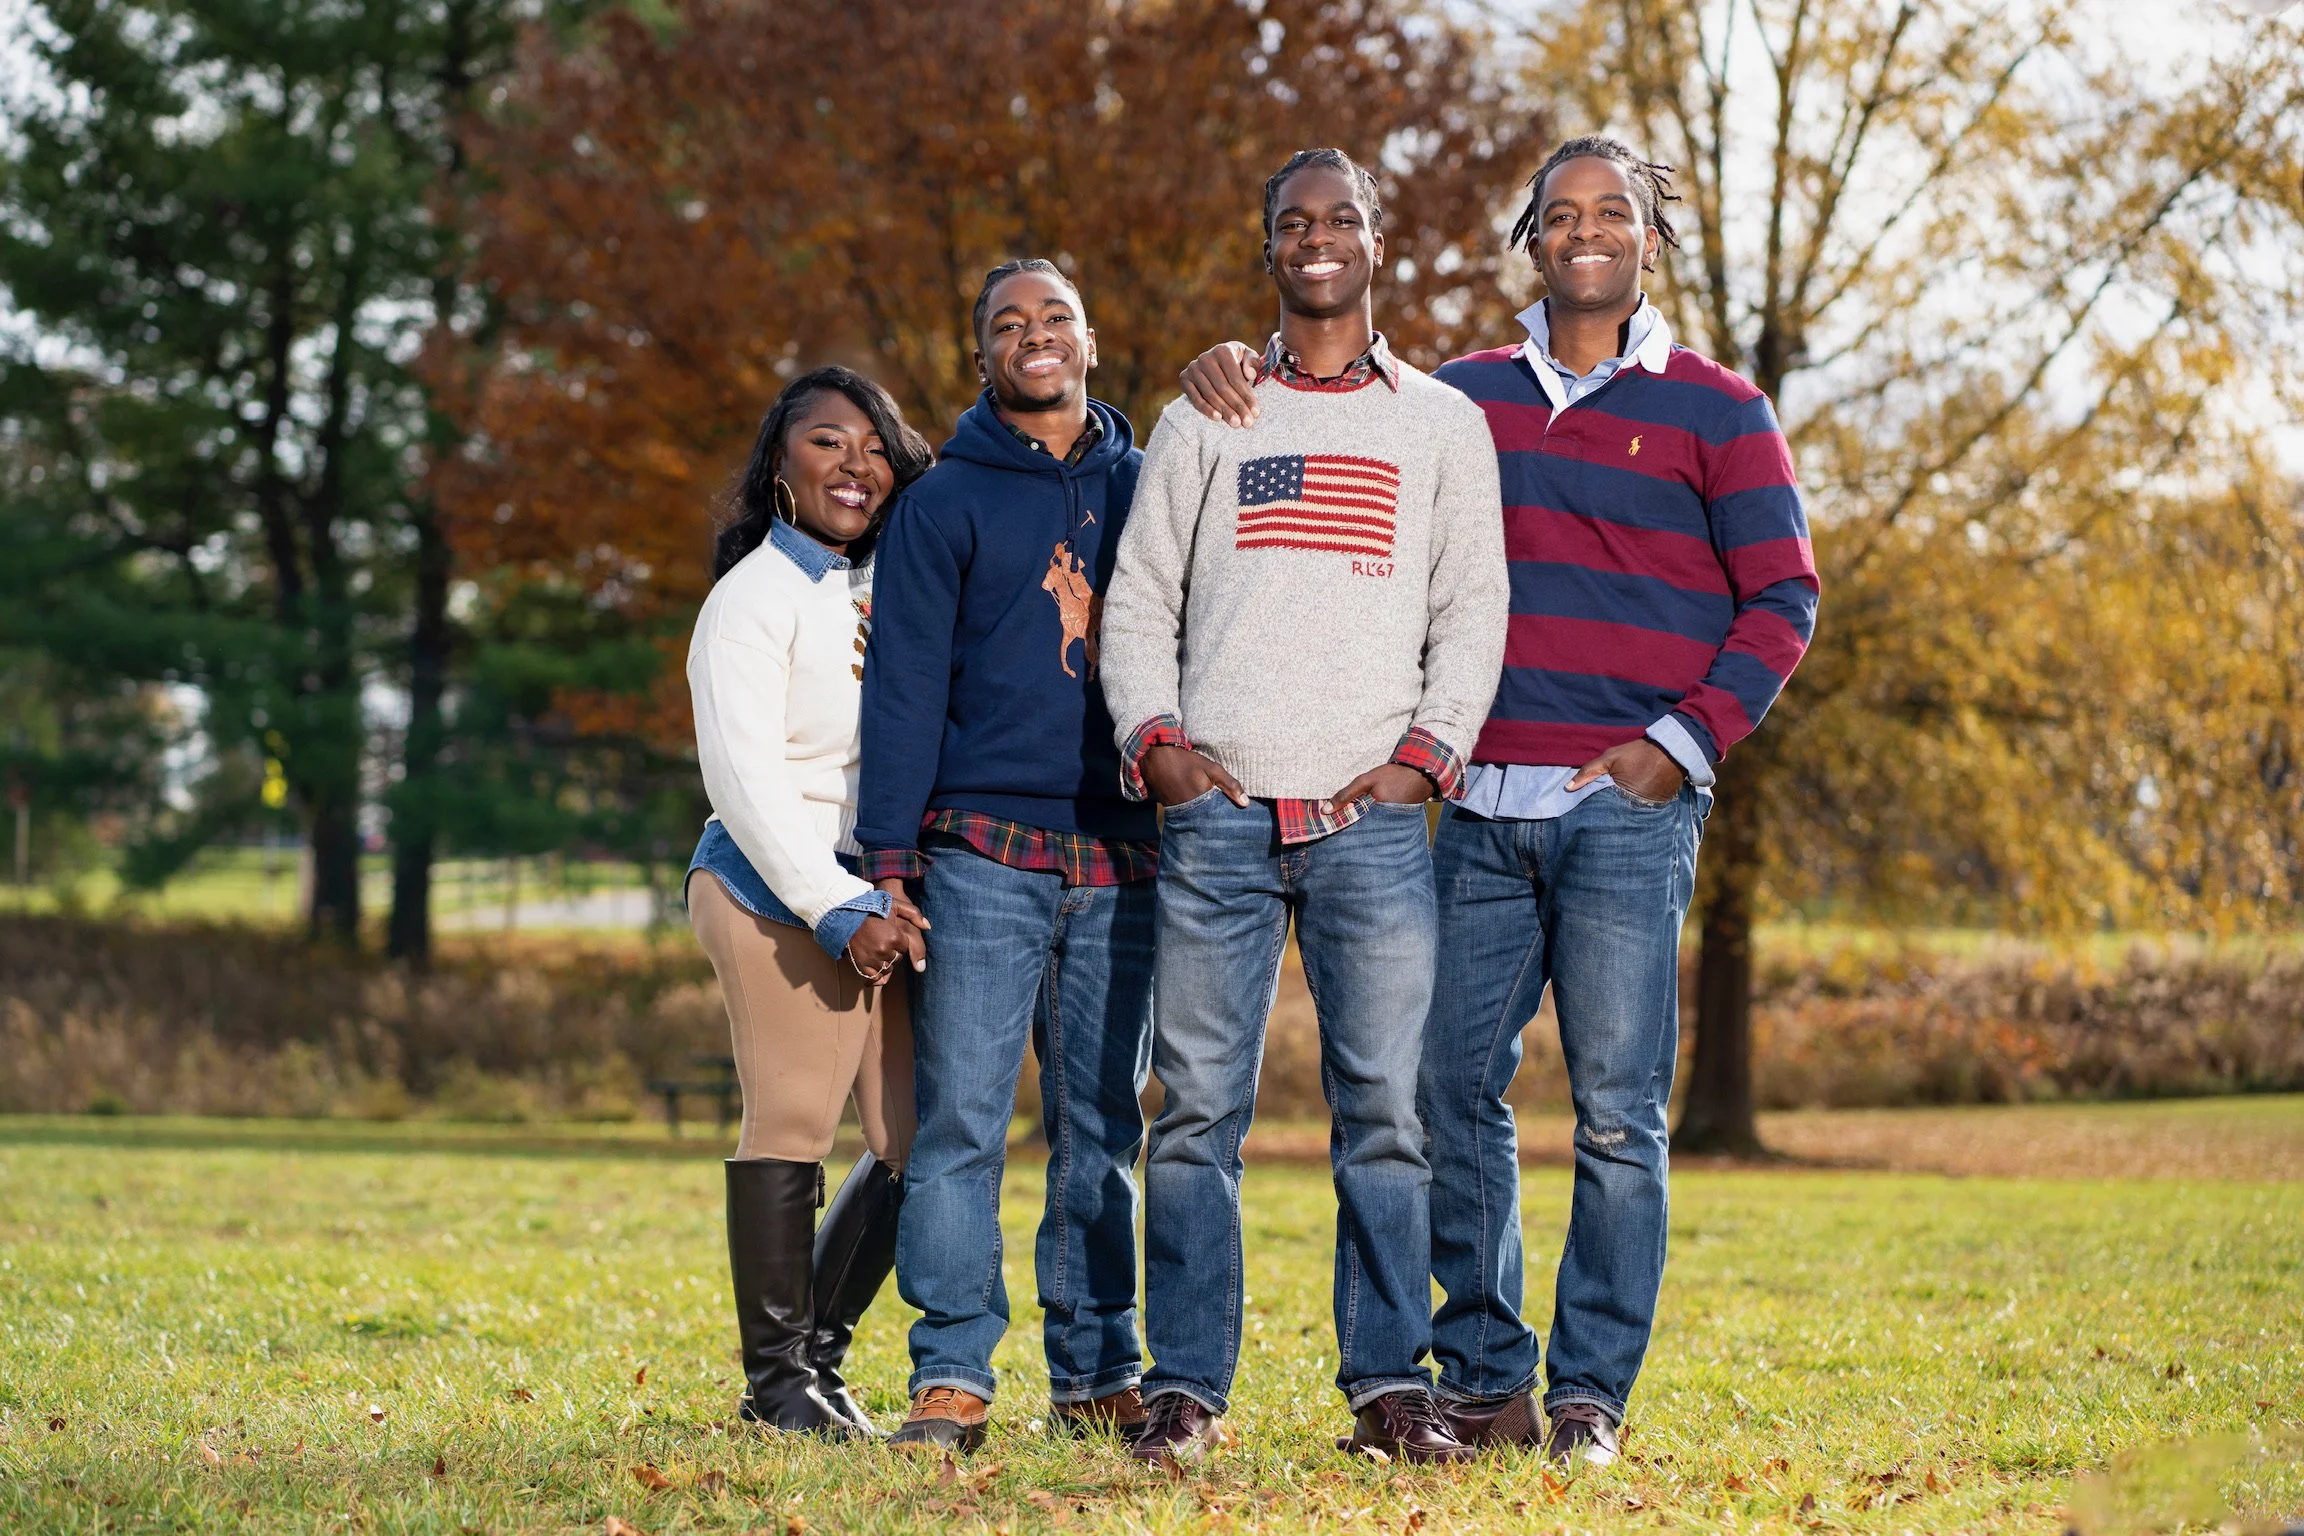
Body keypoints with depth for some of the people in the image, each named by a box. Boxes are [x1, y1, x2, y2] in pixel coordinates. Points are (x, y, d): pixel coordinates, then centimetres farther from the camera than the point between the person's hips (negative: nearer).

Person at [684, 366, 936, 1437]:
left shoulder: (895, 582, 14)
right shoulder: (755, 598, -5)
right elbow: (745, 780, -11)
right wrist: (841, 908, -18)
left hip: (890, 893, 7)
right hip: (781, 893, -7)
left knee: (917, 1144, 4)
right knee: (791, 1126, -9)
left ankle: (814, 1350, 19)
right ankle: (778, 1377, 1)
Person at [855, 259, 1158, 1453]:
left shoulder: (1145, 487, 13)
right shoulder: (944, 503, 5)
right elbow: (904, 686, 1)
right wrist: (888, 858, -8)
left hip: (1123, 863, 3)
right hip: (985, 857, -3)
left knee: (1102, 1130, 6)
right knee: (962, 1121, -8)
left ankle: (1096, 1372, 11)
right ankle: (953, 1376, -6)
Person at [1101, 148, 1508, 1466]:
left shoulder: (1443, 423, 14)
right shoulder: (1204, 420, 15)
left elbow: (1474, 608, 10)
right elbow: (1139, 597, 13)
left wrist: (1426, 753, -4)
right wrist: (1153, 738, -2)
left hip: (1372, 815, 0)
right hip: (1218, 810, 1)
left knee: (1385, 1108, -3)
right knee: (1200, 1108, -2)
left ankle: (1391, 1383, 1)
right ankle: (1186, 1386, 1)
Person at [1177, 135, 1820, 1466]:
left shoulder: (1715, 411, 5)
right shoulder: (1469, 395, 15)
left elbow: (1783, 602, 2)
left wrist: (1684, 744, -8)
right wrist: (1238, 372, 5)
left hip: (1628, 810, -4)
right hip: (1485, 806, 4)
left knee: (1618, 1110, -5)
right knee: (1454, 1087, 1)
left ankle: (1591, 1390, 1)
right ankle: (1483, 1375, 11)